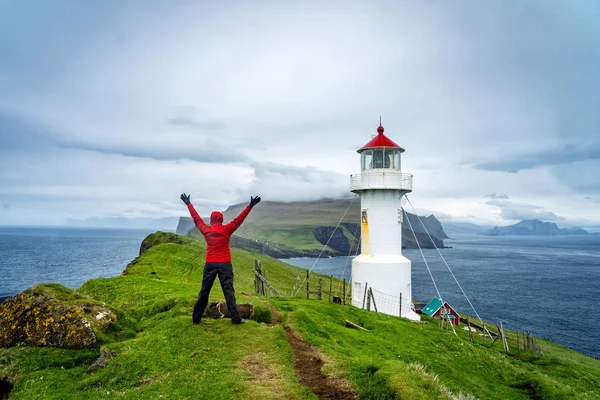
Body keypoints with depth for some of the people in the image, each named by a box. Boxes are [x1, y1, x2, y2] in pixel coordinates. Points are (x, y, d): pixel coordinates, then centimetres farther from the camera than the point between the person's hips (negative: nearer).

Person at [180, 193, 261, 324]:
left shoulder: (206, 230, 3)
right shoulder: (227, 229, -3)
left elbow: (196, 218, 15)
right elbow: (239, 219, 0)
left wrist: (188, 204, 27)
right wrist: (250, 205, 4)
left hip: (210, 264, 2)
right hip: (225, 264, -2)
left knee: (204, 291, 10)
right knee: (228, 291, -2)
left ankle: (196, 318, 15)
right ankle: (236, 318, -5)